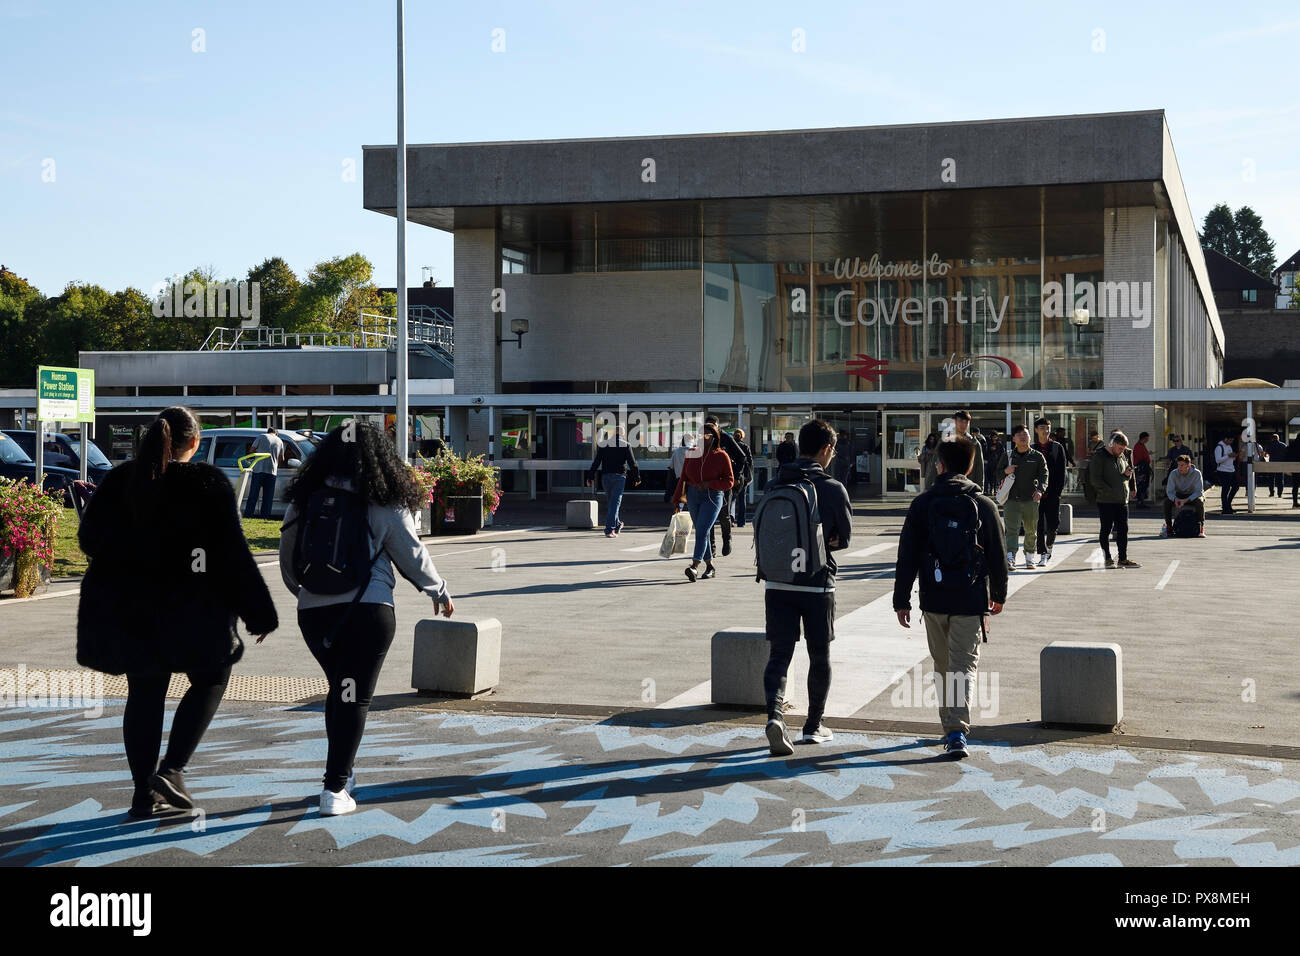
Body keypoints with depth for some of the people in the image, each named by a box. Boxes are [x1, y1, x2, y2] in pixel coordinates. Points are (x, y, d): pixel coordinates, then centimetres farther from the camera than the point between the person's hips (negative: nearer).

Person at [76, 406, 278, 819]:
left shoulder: (118, 480, 2)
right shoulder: (208, 483, -10)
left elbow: (90, 539, 8)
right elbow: (233, 555, -11)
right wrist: (259, 613, -5)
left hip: (126, 610, 4)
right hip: (187, 610, -4)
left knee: (145, 693, 13)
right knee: (211, 679, 15)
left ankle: (145, 793, 15)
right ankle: (170, 771, 1)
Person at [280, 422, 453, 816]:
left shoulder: (304, 501, 4)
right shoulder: (385, 505, -6)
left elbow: (287, 561, 12)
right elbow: (413, 557, 2)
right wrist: (440, 592, 19)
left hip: (313, 613, 4)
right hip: (368, 612, -4)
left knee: (339, 691, 21)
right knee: (354, 698, 1)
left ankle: (341, 773, 29)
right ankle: (334, 790, -3)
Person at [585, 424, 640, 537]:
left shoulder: (604, 445, 8)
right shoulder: (626, 445, -2)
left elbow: (596, 462, 6)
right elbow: (632, 463, -2)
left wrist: (590, 476, 8)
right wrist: (637, 478, 7)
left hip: (605, 477, 4)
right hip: (619, 477, -4)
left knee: (611, 501, 19)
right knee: (615, 502, -5)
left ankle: (617, 525, 32)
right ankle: (609, 529, -12)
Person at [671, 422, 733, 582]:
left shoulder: (721, 456, -3)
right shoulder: (692, 454, 9)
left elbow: (729, 481, -4)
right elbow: (683, 478, 12)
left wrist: (710, 484, -18)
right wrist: (676, 499, 6)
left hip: (712, 498, -5)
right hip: (692, 496, 5)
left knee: (701, 531, -17)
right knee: (701, 532, 11)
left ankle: (694, 566, -27)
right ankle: (710, 567, 21)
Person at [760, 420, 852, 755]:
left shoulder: (776, 485, 3)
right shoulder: (833, 489, -10)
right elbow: (844, 537, -1)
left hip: (777, 584, 3)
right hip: (817, 584, -3)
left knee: (779, 654, 2)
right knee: (820, 658, 13)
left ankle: (775, 715, -20)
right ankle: (813, 726, 22)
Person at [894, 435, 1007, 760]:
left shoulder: (922, 503, 0)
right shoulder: (984, 505, 0)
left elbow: (907, 556, -1)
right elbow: (997, 555, 6)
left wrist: (902, 600, 4)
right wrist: (999, 595, 20)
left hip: (934, 599, 1)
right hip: (971, 599, -1)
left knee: (943, 666, 16)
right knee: (964, 666, -1)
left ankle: (950, 725, 25)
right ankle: (957, 730, -16)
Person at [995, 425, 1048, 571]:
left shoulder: (1037, 456, 6)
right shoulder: (1007, 455, 9)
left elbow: (1043, 475, -3)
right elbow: (996, 474, 15)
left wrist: (1040, 490, -22)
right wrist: (1005, 471, -9)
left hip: (1031, 500, 1)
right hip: (1011, 499, -1)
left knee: (1031, 531, 10)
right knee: (1012, 529, -13)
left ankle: (1029, 556, 29)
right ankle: (1010, 558, -22)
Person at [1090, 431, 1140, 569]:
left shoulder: (1122, 456, 16)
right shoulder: (1099, 456, -7)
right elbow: (1095, 480, -14)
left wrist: (1128, 474, 1)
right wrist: (1110, 492, -18)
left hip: (1122, 501, 7)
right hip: (1106, 501, -7)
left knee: (1123, 529, 6)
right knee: (1106, 529, 0)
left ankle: (1123, 559, 11)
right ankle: (1107, 559, 7)